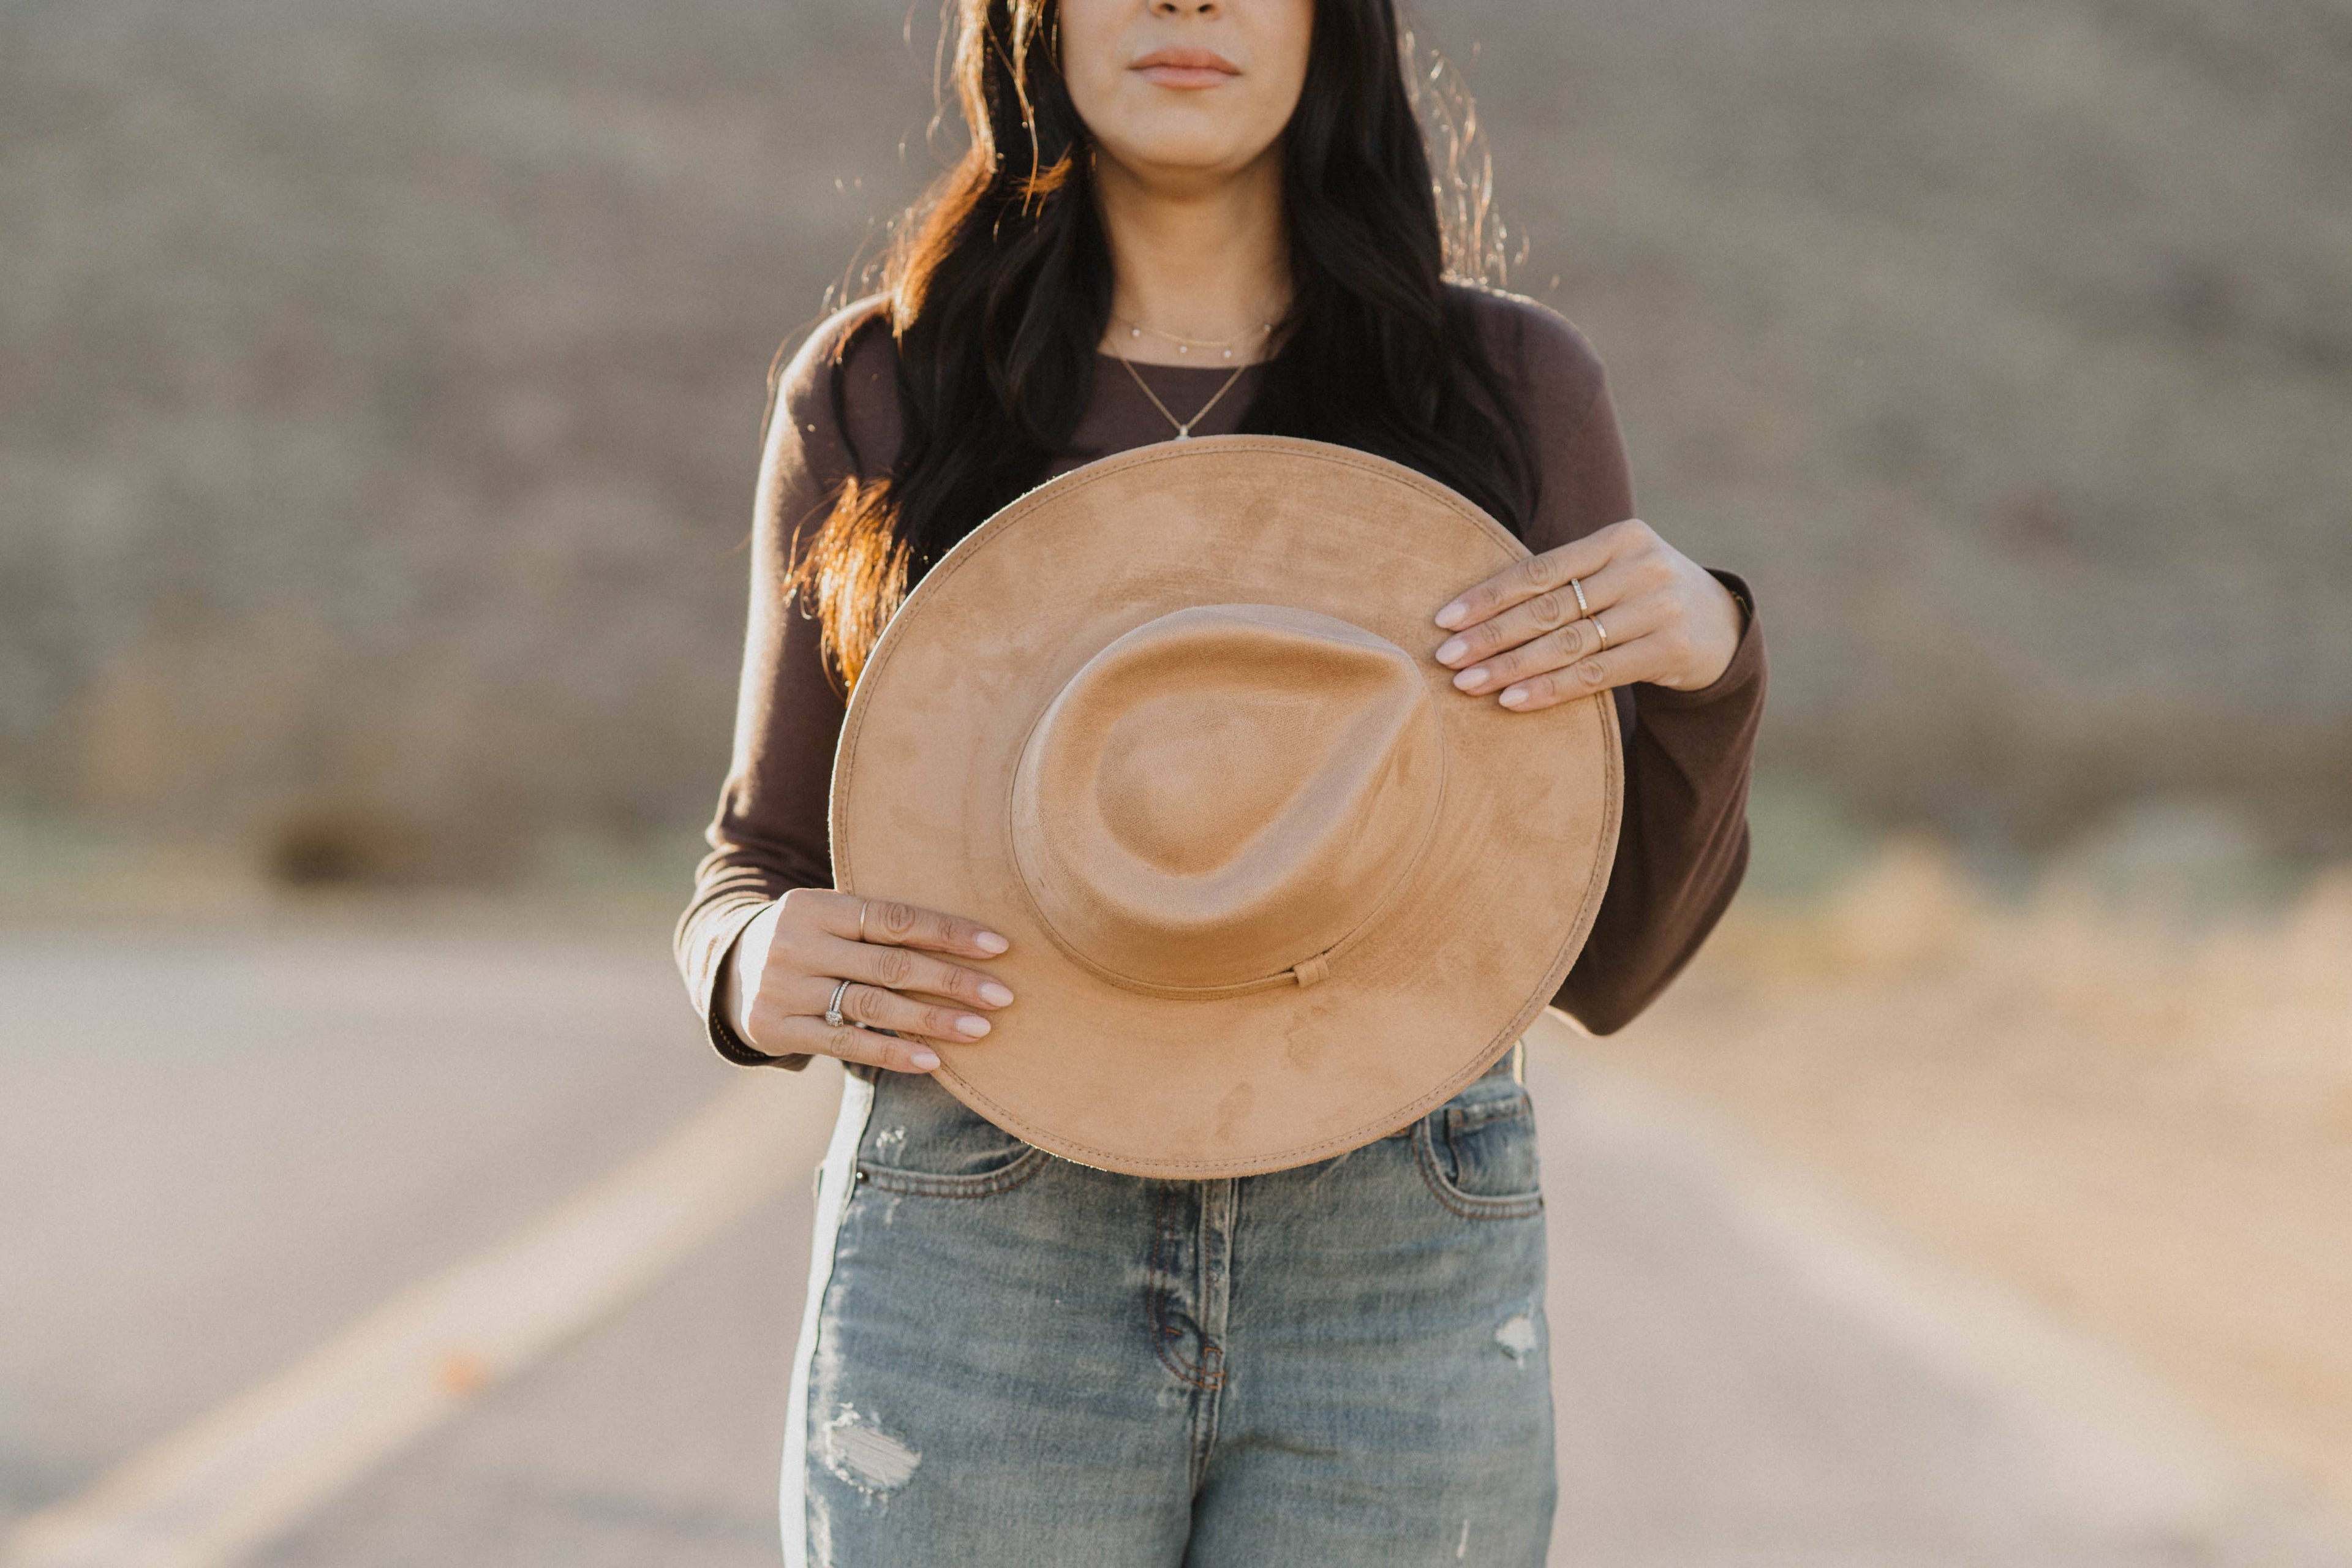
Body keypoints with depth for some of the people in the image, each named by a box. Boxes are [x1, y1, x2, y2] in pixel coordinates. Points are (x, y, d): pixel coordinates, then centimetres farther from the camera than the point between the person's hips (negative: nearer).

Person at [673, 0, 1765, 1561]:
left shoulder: (1505, 384, 4)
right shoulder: (873, 394, 4)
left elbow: (1606, 962, 5)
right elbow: (763, 866, 11)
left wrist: (1703, 667, -13)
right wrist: (762, 974, -12)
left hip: (1401, 1276, 0)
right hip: (972, 1275, 0)